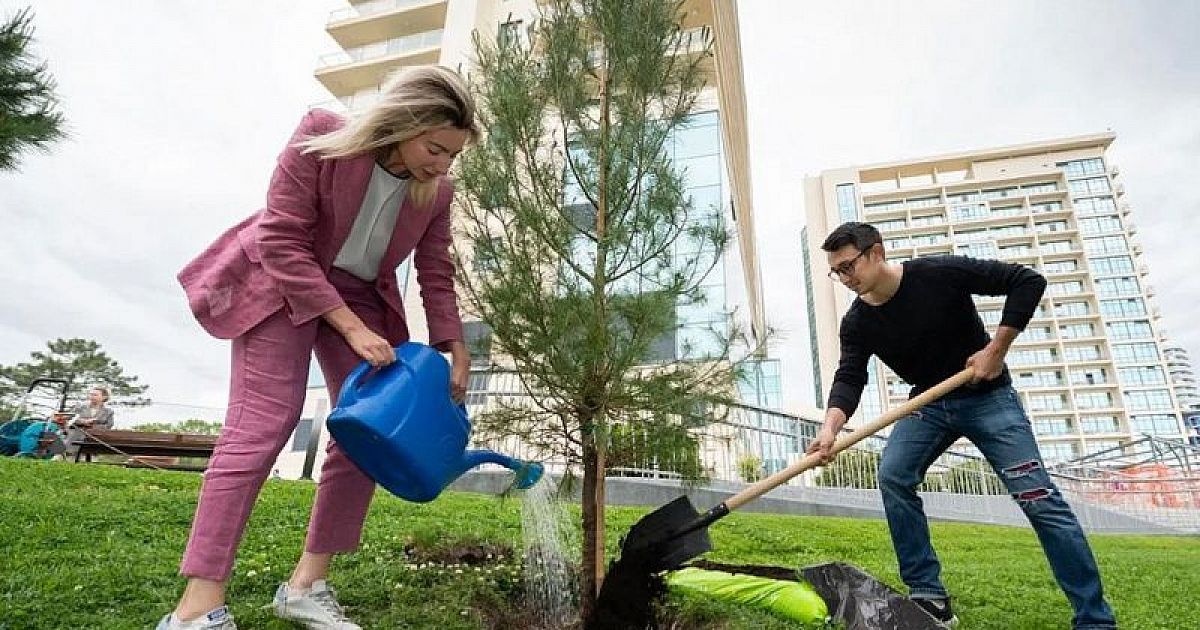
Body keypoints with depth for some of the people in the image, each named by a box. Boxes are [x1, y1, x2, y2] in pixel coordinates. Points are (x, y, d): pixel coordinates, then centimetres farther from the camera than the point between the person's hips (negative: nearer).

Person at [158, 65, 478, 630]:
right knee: (261, 425, -15)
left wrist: (455, 351, -9)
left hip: (361, 298, 5)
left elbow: (436, 277, 0)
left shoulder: (436, 191, -7)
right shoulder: (321, 137, -20)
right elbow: (282, 242, -22)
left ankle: (307, 584, 5)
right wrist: (352, 329, -27)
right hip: (280, 285, -4)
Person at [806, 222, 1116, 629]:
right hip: (928, 404, 3)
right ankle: (929, 597, -5)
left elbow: (1028, 281, -15)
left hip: (987, 397, -3)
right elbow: (849, 379, -19)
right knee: (893, 477, -16)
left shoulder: (940, 274, -19)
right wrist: (830, 428, -38)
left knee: (1039, 498, -6)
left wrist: (996, 349, -20)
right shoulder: (857, 324, -10)